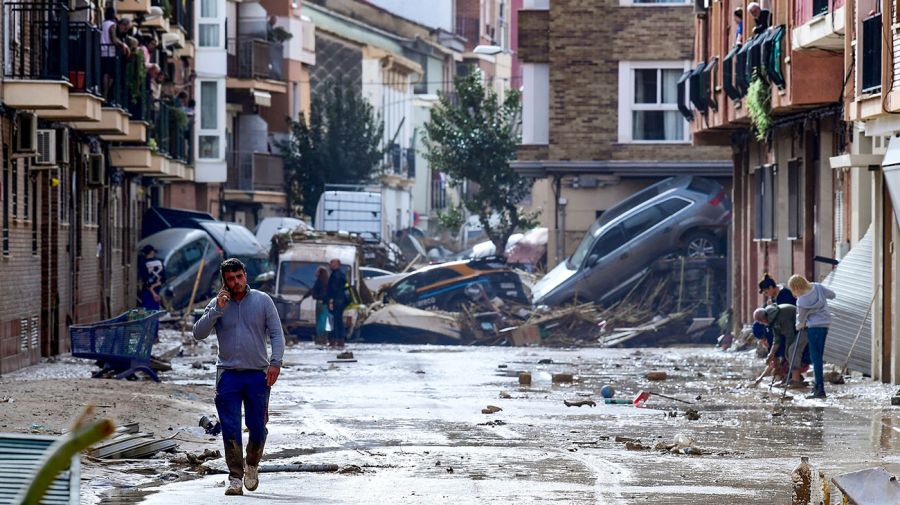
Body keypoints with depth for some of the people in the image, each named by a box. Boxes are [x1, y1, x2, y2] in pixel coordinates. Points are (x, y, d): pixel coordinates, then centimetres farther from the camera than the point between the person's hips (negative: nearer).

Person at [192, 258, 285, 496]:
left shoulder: (262, 301, 4)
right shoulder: (217, 305, 5)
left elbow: (276, 334, 3)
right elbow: (198, 333, -4)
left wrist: (275, 362, -10)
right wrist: (217, 310, -14)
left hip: (258, 374, 0)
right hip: (228, 375, 0)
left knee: (258, 427, 1)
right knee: (230, 429, -6)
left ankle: (252, 466, 27)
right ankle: (235, 477, 0)